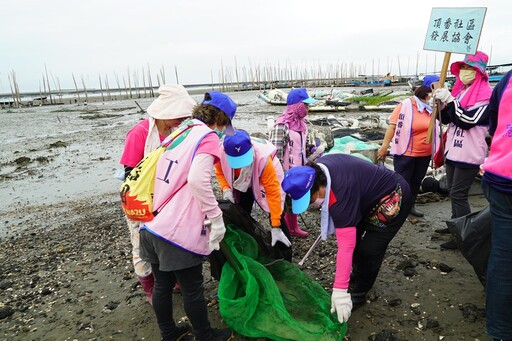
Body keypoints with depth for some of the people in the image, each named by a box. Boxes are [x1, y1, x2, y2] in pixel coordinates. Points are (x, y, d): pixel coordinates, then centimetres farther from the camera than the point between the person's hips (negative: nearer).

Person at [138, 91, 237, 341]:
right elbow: (197, 179, -27)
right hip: (178, 232, -8)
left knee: (163, 284, 21)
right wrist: (216, 217, -19)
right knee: (192, 289, 12)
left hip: (153, 226, 8)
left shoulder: (179, 133, 13)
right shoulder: (208, 137, -11)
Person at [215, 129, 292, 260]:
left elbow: (273, 192, -37)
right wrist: (226, 189, -28)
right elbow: (220, 172, -8)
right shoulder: (221, 152, -32)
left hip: (265, 182, -3)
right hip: (241, 186, 4)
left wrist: (275, 228, -35)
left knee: (277, 219, -9)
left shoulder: (263, 158, -42)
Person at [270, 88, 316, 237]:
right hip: (286, 172, -8)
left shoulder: (301, 122, 6)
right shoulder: (282, 125, -19)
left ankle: (293, 227, 37)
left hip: (298, 170, 8)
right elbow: (276, 152, -20)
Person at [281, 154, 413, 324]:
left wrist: (339, 290, -36)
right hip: (371, 194, 9)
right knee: (353, 235, 15)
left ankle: (358, 294, 12)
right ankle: (358, 276, 36)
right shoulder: (317, 168, -15)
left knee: (368, 250, -10)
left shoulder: (340, 195, -39)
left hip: (393, 199, -9)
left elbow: (346, 245, -39)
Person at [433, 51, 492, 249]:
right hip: (453, 151, 8)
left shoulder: (485, 95, -11)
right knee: (453, 192, 16)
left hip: (469, 154, -8)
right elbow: (446, 119, 14)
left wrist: (450, 100, -22)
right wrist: (442, 103, -4)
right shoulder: (460, 90, 13)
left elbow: (467, 121, -21)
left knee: (458, 194, -8)